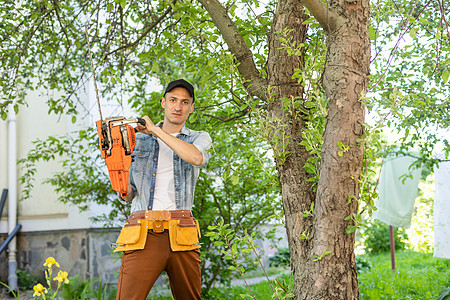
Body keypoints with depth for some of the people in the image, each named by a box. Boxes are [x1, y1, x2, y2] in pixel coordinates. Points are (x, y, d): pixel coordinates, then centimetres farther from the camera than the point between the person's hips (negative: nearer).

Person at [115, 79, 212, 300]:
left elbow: (197, 157, -13)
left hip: (181, 234, 0)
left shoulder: (199, 138, 14)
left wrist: (156, 131, -8)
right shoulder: (138, 139, 18)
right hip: (142, 234, 0)